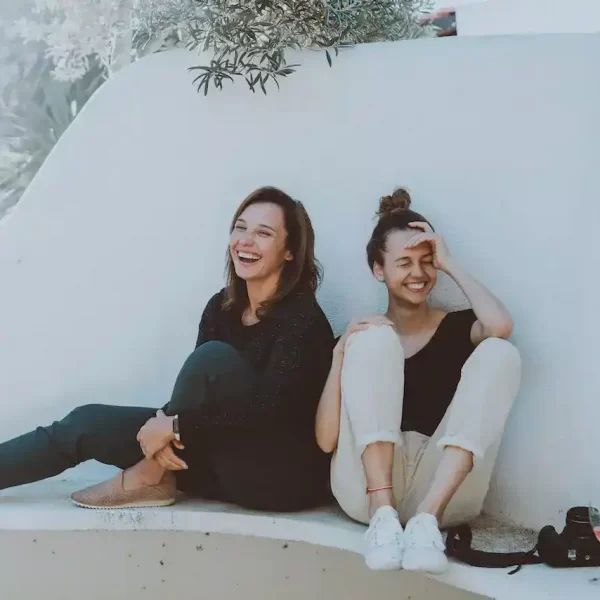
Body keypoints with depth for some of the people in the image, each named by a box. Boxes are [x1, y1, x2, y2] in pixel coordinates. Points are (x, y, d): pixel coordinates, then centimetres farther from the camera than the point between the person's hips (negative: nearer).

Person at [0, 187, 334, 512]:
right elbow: (199, 392, 1)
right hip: (231, 467, 7)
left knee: (215, 358, -29)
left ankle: (149, 478, -14)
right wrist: (166, 426, -22)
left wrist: (175, 425, -23)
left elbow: (270, 409, -27)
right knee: (87, 423, -3)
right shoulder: (222, 307, 6)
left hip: (289, 476, -7)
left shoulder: (303, 318, -16)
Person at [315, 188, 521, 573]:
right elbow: (326, 440, 1)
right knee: (376, 340, -14)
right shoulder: (361, 335, 14)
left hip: (443, 491, 1)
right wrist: (341, 354, -10)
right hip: (367, 488, 0)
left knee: (499, 353, -16)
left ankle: (427, 518, -31)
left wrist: (448, 262, 0)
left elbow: (500, 326, -13)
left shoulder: (457, 328, 15)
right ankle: (383, 514, -30)